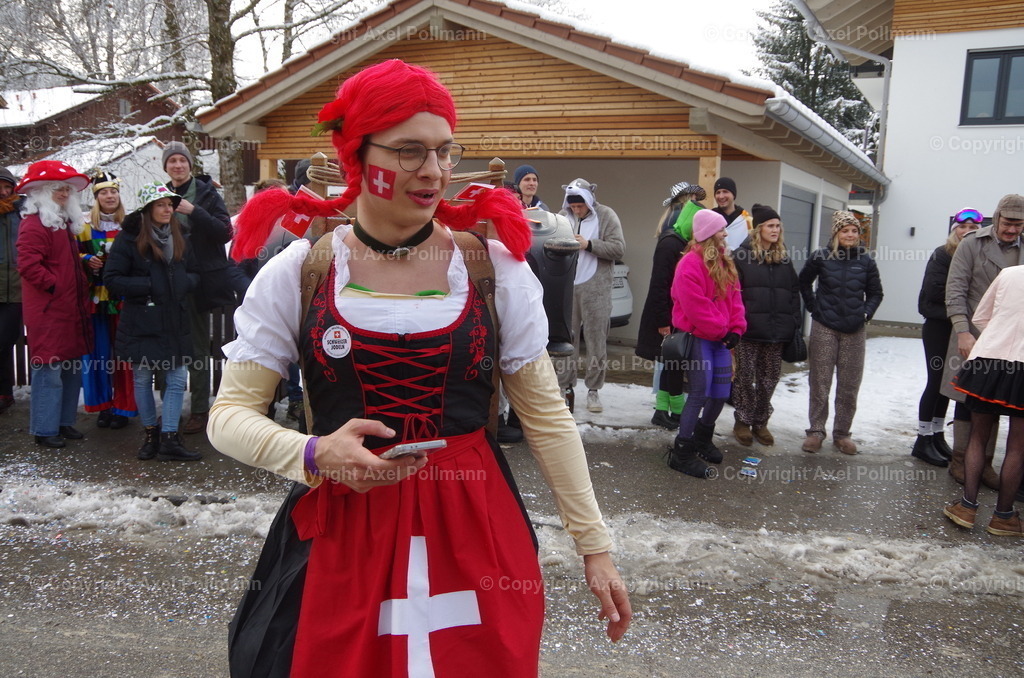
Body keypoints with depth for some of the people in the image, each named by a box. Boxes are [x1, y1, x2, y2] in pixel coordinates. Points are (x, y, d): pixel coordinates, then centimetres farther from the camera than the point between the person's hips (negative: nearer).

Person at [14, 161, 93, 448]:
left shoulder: (65, 222, 18)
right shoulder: (34, 224, -12)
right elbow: (28, 265, -22)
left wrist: (80, 289, 14)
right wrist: (55, 285, -17)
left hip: (71, 308, 9)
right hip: (49, 310, -9)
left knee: (72, 368, 13)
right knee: (49, 369, -4)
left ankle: (65, 422, 23)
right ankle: (45, 429, 4)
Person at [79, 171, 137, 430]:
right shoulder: (85, 225, 7)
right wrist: (87, 260, -9)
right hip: (94, 296, 1)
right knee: (98, 350, 2)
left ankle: (123, 407, 7)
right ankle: (103, 406, 13)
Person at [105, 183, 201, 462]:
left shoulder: (179, 238, 10)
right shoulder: (129, 238, -6)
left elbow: (195, 274, 15)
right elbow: (112, 279, -10)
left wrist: (184, 282, -7)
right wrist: (148, 286, -17)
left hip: (175, 322, 4)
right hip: (141, 323, -4)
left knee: (177, 379, 0)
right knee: (142, 379, 8)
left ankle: (169, 439, 6)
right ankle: (150, 433, 25)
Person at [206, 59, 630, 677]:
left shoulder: (496, 267, -3)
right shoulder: (297, 273, -4)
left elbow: (547, 415, 1)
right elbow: (229, 415, -1)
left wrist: (595, 546, 2)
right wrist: (313, 455, -21)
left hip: (478, 536, 1)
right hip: (341, 539, 0)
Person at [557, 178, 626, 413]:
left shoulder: (606, 216, -1)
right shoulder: (562, 216, 8)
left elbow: (619, 248, -7)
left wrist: (589, 244, -16)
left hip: (595, 289, -2)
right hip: (566, 287, 3)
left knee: (596, 340, 2)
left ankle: (593, 390, 11)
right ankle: (566, 387, 14)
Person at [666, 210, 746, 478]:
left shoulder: (725, 262, 13)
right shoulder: (690, 264, -15)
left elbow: (734, 297, 12)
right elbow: (696, 308, -20)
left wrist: (735, 328, 0)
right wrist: (721, 330, -12)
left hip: (720, 337, 8)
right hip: (698, 337, -8)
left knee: (722, 392, 11)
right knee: (700, 393, -10)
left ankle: (703, 438, 31)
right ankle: (682, 452, -2)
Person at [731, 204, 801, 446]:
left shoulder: (784, 258, 13)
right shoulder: (742, 255, -4)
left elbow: (794, 292, 14)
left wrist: (795, 322, 6)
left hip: (777, 331, 5)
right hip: (749, 329, -5)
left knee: (770, 378, 10)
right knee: (745, 377, 3)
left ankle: (760, 422, 23)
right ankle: (743, 422, 17)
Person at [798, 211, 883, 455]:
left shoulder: (866, 260, 2)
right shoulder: (821, 256, -2)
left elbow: (875, 293, 12)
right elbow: (804, 282, 12)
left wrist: (866, 313, -2)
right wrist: (813, 307, 3)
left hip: (854, 331, 2)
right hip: (824, 328, -1)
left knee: (849, 386, 6)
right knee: (819, 382, 2)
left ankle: (842, 432, 19)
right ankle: (816, 430, 13)